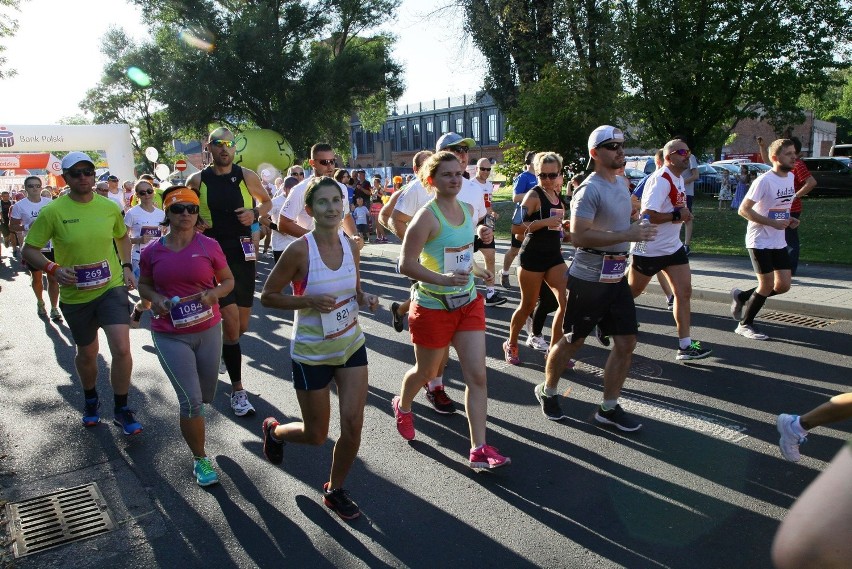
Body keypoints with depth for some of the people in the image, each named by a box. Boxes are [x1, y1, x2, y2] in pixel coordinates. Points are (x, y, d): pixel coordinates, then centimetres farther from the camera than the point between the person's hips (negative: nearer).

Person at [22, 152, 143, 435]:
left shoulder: (110, 207, -3)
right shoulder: (52, 211, -11)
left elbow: (122, 236, 17)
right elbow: (29, 250, -6)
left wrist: (127, 266, 4)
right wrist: (53, 268, -24)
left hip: (112, 287, 0)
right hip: (75, 295, 0)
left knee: (121, 349, -15)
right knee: (87, 353, 18)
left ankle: (122, 409, 5)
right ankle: (90, 399, 47)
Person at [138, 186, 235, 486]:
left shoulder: (209, 246, -6)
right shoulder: (152, 251, -4)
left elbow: (228, 280, 5)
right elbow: (143, 284, 12)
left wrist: (214, 293, -16)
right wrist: (155, 298, -10)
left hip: (208, 330, 2)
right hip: (170, 335, -1)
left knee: (205, 396, 16)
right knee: (191, 400, -7)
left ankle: (190, 418, 55)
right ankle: (200, 459, 13)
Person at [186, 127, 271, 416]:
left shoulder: (247, 176, 2)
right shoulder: (197, 180, 0)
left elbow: (266, 201, 16)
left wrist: (255, 213, -4)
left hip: (243, 253, 3)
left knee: (241, 325, 10)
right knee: (231, 321, -11)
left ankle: (217, 347, 45)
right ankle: (237, 389, 2)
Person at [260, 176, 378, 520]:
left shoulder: (350, 246, -3)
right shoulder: (299, 250, -19)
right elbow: (268, 296, -11)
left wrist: (366, 299, -9)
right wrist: (309, 302, -26)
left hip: (351, 345, 5)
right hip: (311, 353, -4)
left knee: (353, 424, 1)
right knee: (316, 435, 9)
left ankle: (335, 490, 27)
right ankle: (274, 430, 44)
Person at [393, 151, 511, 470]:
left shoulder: (467, 210, 5)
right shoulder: (427, 216, -18)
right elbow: (406, 264, -22)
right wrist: (444, 279, -32)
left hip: (468, 303, 6)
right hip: (433, 307, -6)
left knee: (477, 376, -1)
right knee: (427, 371, 14)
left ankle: (479, 449, 5)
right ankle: (402, 406, 47)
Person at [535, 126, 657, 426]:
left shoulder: (620, 182, 11)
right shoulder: (590, 190, -18)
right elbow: (578, 236, -28)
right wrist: (627, 235, -28)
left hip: (617, 277, 8)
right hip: (588, 279, -8)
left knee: (626, 342, 6)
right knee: (573, 341, 6)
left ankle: (608, 408, 18)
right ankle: (547, 391, 29)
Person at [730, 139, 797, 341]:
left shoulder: (790, 177, 8)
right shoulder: (764, 181, -17)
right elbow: (744, 210, -20)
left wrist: (789, 220, 3)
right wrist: (773, 223, -23)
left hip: (779, 242, 8)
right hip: (760, 242, -8)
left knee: (783, 285, 5)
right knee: (767, 286, -3)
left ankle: (742, 297, 25)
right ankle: (745, 325, 14)